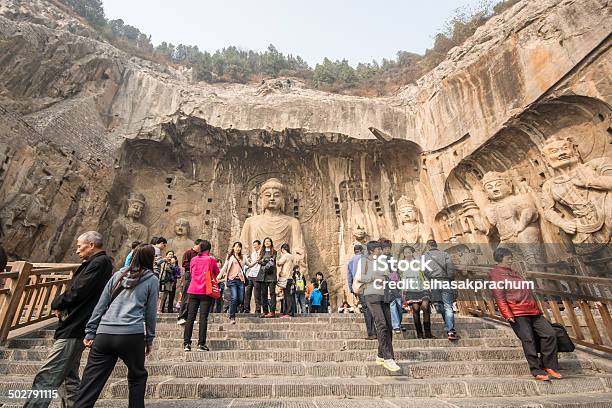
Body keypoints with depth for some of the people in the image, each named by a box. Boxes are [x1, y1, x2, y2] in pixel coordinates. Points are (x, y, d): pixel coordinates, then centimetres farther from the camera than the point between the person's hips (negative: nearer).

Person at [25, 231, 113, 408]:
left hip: (74, 328, -10)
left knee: (46, 377, -8)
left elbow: (77, 291, -21)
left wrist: (56, 304, -3)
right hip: (76, 327, 10)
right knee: (69, 376, 19)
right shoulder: (101, 262, 15)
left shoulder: (99, 263, -16)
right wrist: (62, 305, 4)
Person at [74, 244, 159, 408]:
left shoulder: (119, 274, 15)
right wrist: (149, 339, 15)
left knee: (89, 386, 8)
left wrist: (90, 332, 16)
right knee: (137, 377, 20)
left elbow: (100, 305, 13)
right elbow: (150, 313, 6)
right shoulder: (152, 280, 4)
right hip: (132, 335, -3)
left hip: (104, 333, 3)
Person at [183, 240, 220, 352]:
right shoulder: (211, 259, -3)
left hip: (193, 291, 4)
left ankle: (186, 343, 9)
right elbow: (217, 273, 8)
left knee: (190, 317, 7)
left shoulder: (193, 260, 8)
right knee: (203, 317, -1)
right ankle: (201, 344, 1)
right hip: (206, 292, -3)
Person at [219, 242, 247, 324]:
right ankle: (232, 317, -4)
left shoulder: (243, 257, 18)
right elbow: (224, 268, 8)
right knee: (234, 298, -16)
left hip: (241, 280, 3)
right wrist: (218, 276, -1)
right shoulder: (230, 257, 10)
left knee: (241, 299, 1)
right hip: (232, 279, -3)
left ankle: (232, 308, 31)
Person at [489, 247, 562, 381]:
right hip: (517, 314, -8)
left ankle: (549, 366, 16)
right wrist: (507, 314, -19)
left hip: (533, 311, 8)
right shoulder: (495, 274, -4)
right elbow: (499, 297, -12)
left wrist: (537, 309, 24)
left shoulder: (514, 273, 25)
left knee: (550, 334, 2)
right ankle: (537, 371, 8)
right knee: (528, 340, -5)